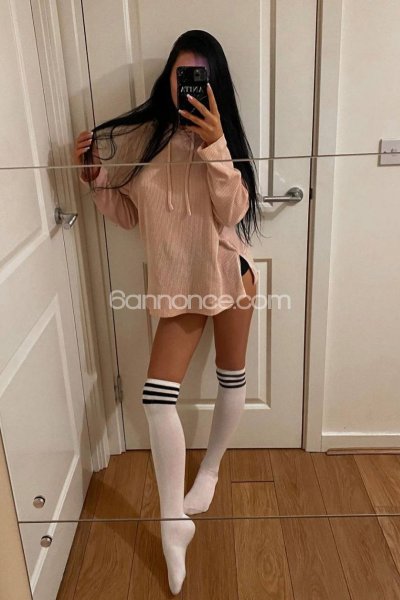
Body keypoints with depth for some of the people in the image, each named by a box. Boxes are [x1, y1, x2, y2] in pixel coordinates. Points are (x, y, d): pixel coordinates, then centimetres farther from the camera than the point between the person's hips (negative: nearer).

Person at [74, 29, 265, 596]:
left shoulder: (221, 135, -4)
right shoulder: (144, 135, 1)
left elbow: (232, 213, -17)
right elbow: (130, 214, 8)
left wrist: (213, 144, -24)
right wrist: (97, 180, -7)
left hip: (227, 272, -1)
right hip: (178, 282, 2)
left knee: (231, 379, 12)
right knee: (158, 394, -7)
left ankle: (210, 469, 39)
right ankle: (174, 521, 6)